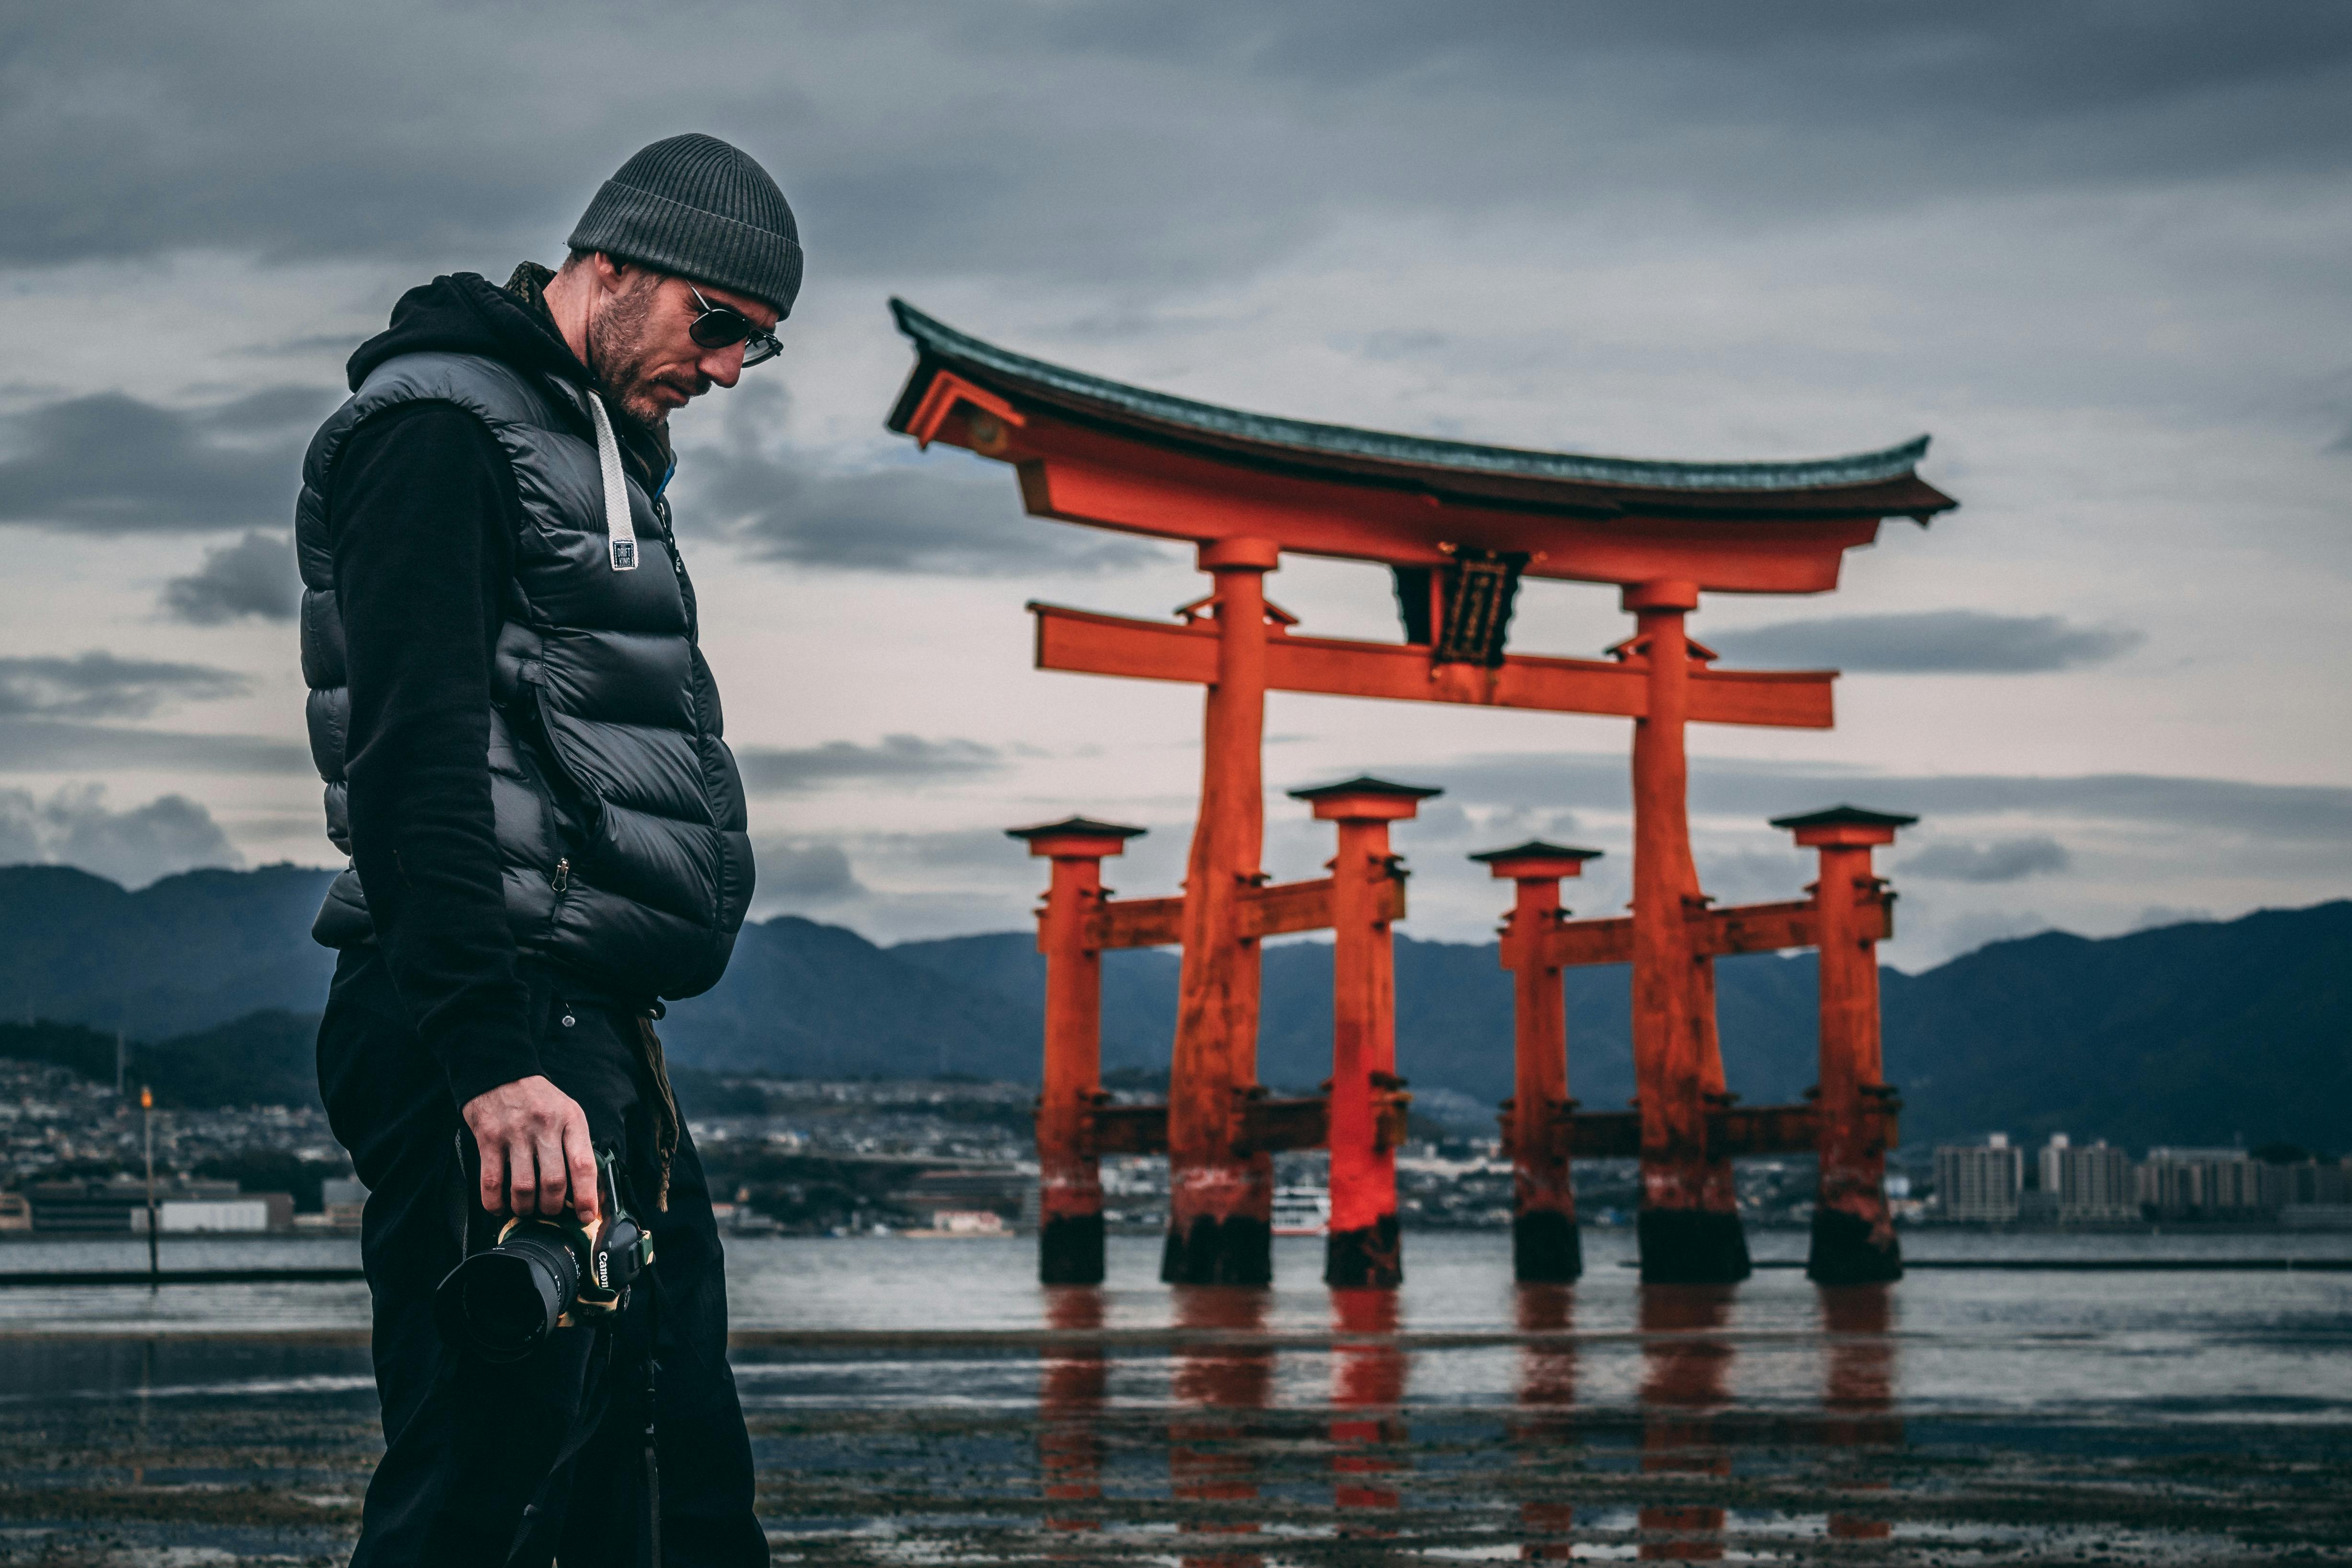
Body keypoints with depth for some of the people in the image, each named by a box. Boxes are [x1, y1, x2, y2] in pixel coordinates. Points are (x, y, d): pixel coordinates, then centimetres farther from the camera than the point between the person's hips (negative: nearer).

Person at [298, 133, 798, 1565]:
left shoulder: (604, 458, 25)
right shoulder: (441, 425, -6)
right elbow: (415, 761, -17)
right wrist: (490, 1061, -25)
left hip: (597, 1043, 10)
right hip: (500, 1031, -10)